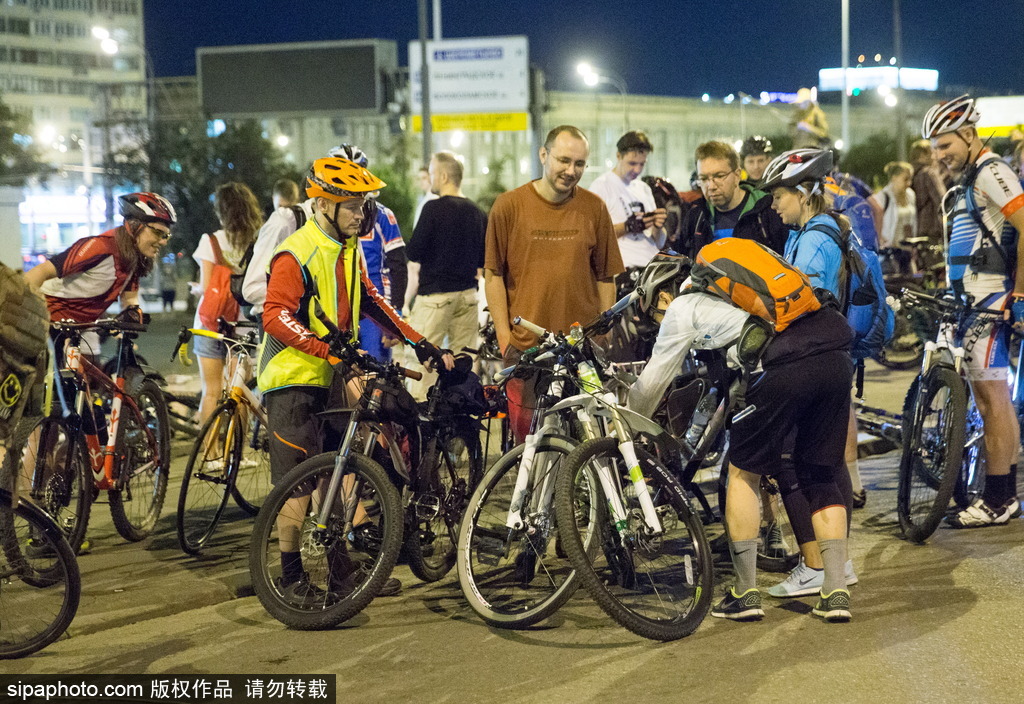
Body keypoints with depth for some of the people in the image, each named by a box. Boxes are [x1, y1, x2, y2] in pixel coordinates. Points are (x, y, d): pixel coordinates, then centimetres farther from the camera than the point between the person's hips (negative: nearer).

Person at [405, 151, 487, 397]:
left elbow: (414, 253, -11)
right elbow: (484, 259, 14)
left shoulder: (434, 208, -11)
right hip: (468, 293, 6)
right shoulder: (477, 213, 8)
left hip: (435, 293, -6)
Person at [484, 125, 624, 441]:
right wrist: (504, 336, -2)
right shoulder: (509, 206, 0)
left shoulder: (594, 208, 5)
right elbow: (493, 275, 3)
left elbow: (605, 278, 11)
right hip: (525, 346, -1)